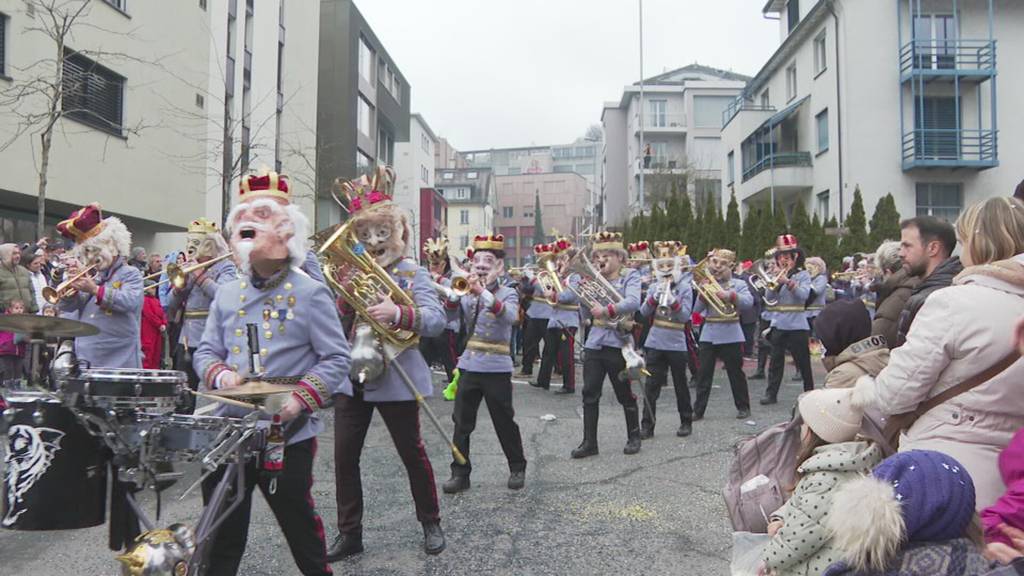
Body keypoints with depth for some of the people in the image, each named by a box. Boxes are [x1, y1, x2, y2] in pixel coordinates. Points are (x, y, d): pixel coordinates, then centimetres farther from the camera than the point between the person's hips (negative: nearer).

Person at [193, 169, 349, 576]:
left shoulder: (310, 294, -9)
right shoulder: (227, 294, 7)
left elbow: (336, 358, -10)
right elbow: (205, 351, 12)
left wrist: (302, 398, -23)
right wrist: (220, 375, -11)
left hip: (288, 435, -4)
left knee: (299, 523, 12)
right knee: (222, 528, 16)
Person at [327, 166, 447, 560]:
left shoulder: (412, 273, -8)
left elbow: (437, 320, -20)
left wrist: (398, 313, -36)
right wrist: (345, 296, -13)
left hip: (395, 377, -4)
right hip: (351, 376, 5)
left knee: (412, 453, 9)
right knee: (344, 456, 7)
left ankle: (431, 523, 30)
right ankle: (349, 533, 22)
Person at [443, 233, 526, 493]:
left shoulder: (507, 293, -4)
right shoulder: (467, 293, 8)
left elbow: (509, 316, -25)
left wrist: (483, 292, -38)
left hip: (497, 368, -3)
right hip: (468, 366, 3)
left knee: (505, 423, 7)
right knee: (461, 423, 4)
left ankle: (517, 468, 25)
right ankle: (460, 473, 14)